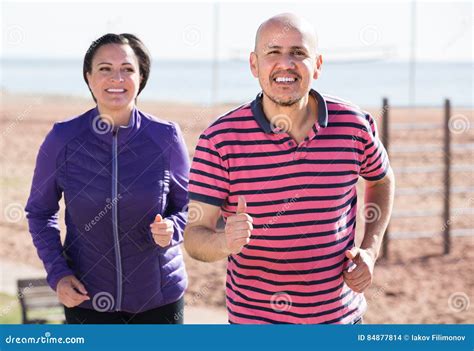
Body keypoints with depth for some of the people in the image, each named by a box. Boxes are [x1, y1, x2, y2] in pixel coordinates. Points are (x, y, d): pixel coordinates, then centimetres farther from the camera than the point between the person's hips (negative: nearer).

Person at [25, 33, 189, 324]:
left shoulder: (165, 137, -7)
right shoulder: (63, 139, -6)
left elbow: (188, 207, 4)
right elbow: (40, 211, 5)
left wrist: (170, 228, -18)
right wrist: (57, 273, -7)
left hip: (158, 296, 0)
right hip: (87, 297, 0)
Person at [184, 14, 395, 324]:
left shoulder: (355, 126, -8)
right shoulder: (220, 140, -14)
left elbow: (381, 179, 14)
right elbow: (195, 236, -14)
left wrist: (370, 250, 2)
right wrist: (225, 242, -36)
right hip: (254, 319, -2)